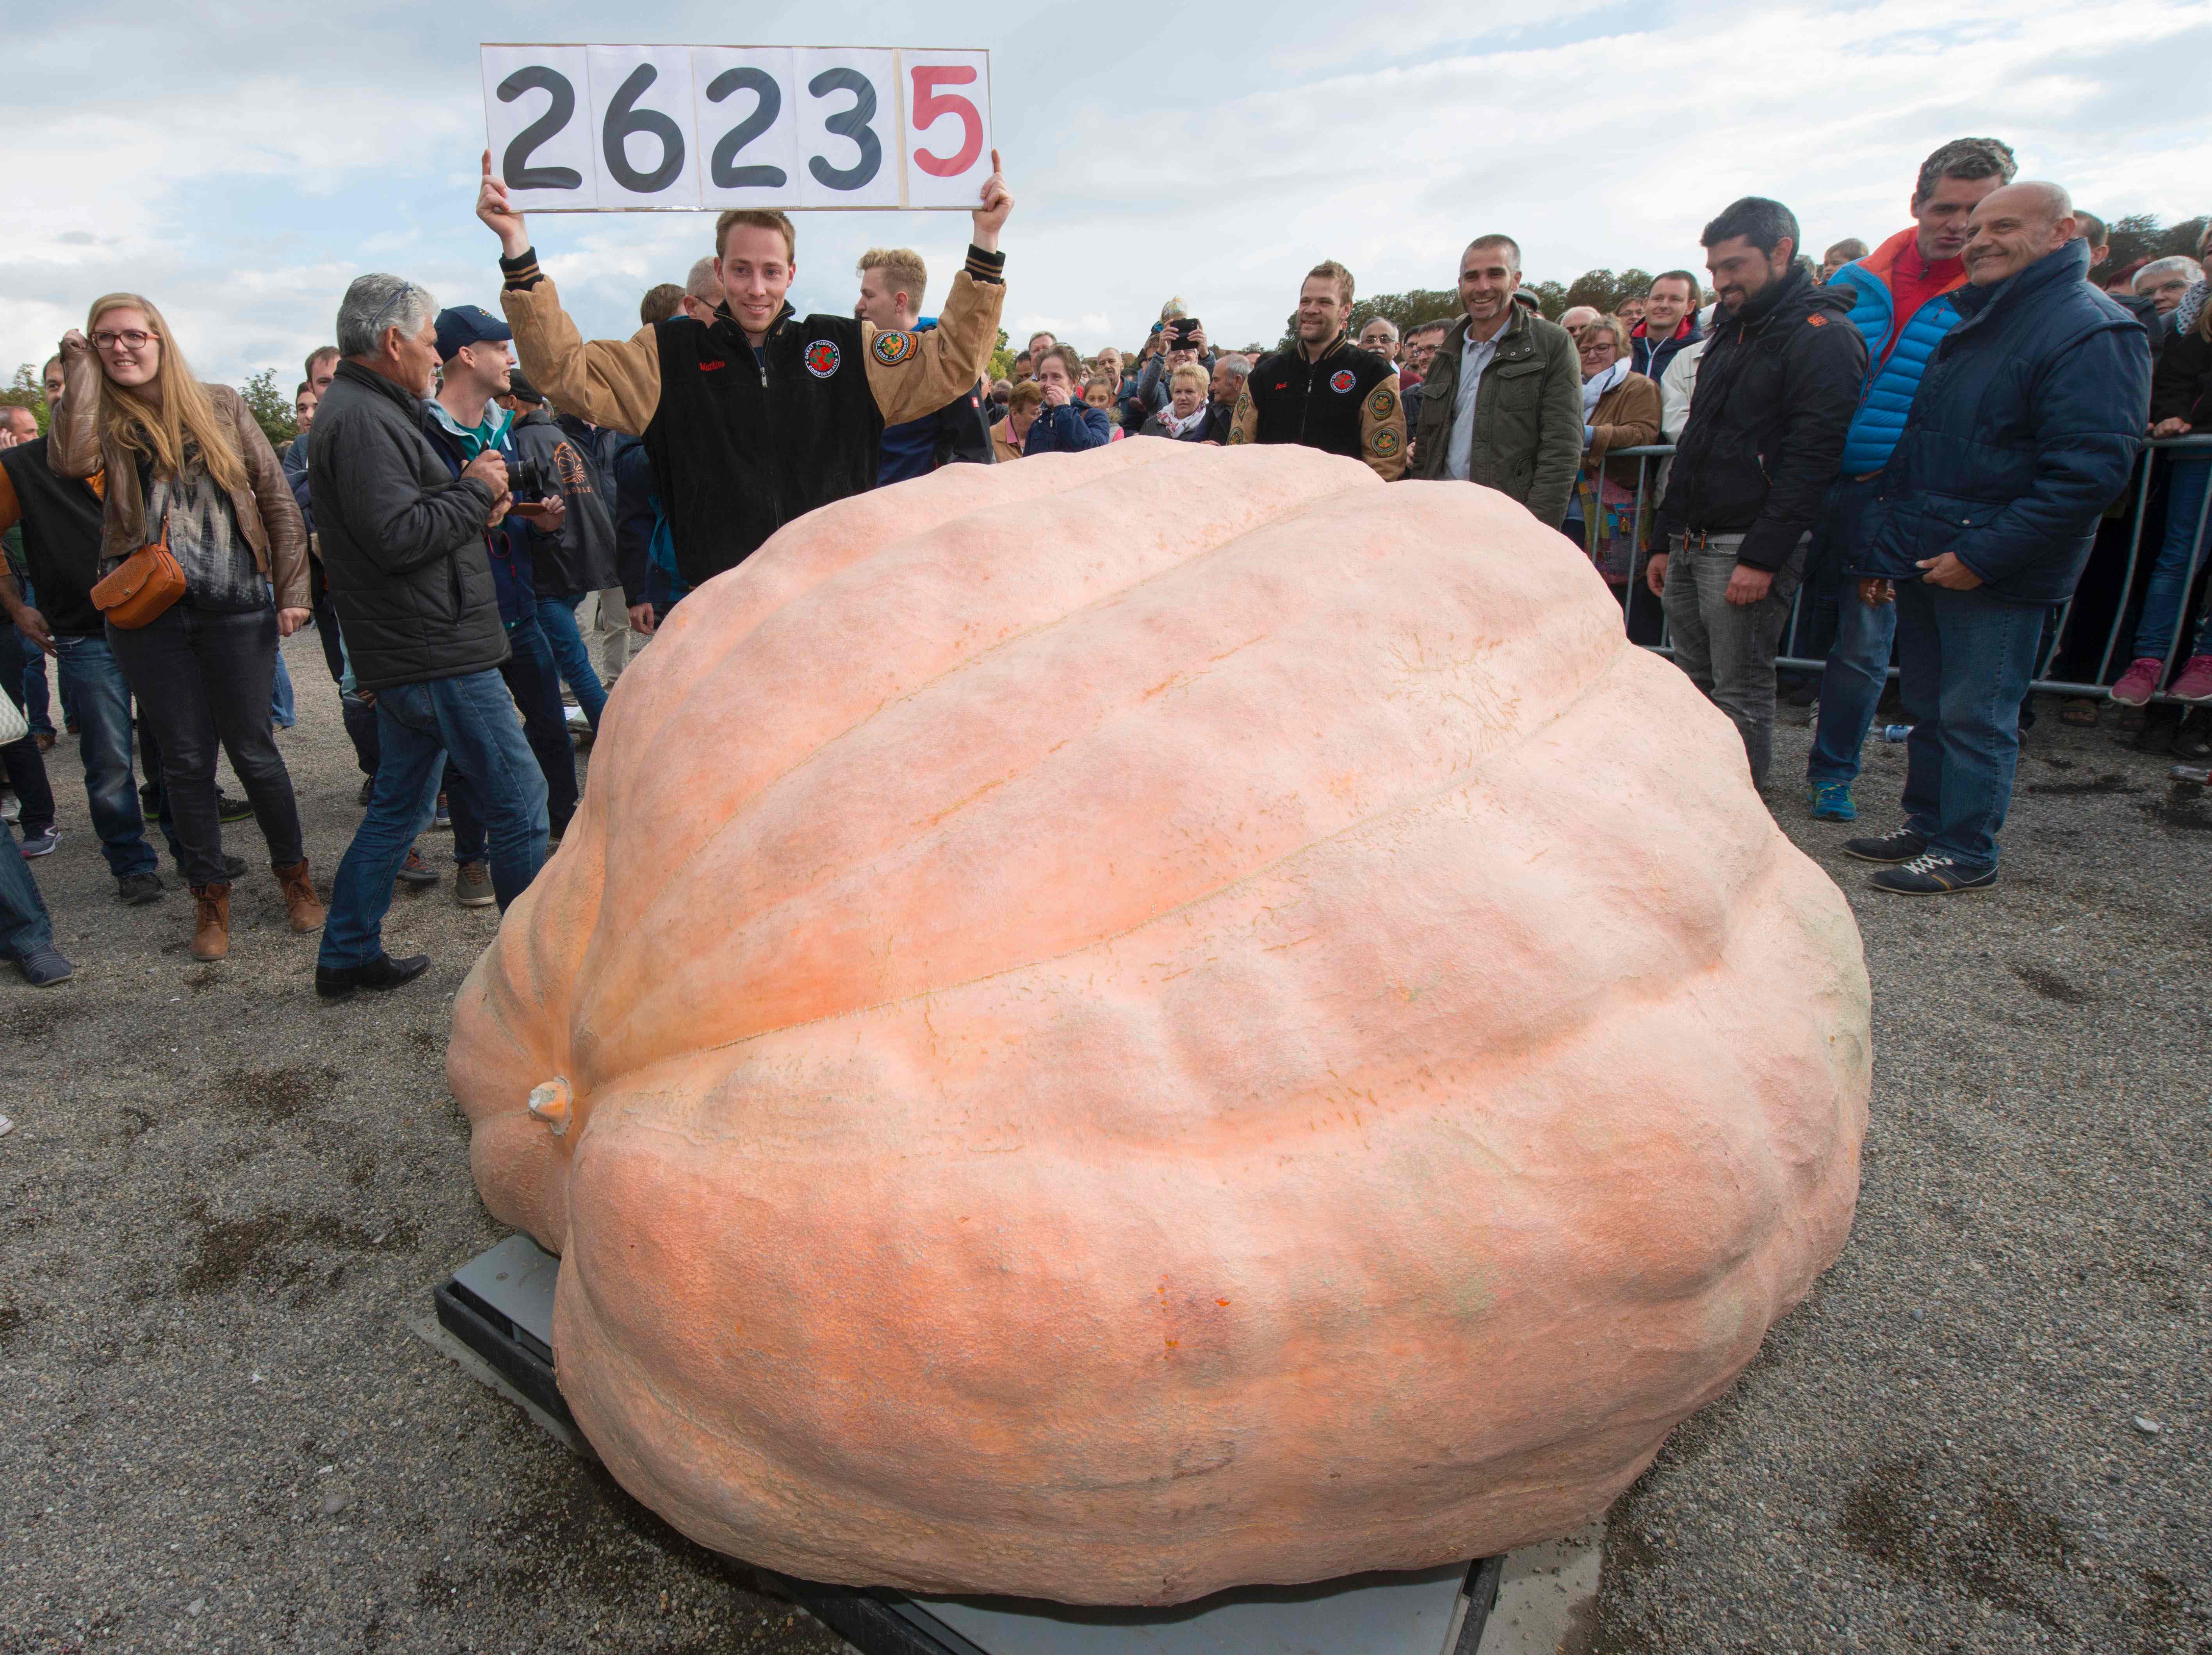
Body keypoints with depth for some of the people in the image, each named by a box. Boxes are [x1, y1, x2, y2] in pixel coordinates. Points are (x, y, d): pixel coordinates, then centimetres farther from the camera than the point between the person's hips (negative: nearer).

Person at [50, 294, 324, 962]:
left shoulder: (220, 406, 5)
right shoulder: (105, 421, 5)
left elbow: (277, 500, 5)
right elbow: (72, 461, -17)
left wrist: (292, 592, -2)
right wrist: (80, 370, -7)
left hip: (236, 609, -1)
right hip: (147, 615, 1)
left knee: (253, 750, 3)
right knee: (185, 758, 7)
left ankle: (293, 873, 21)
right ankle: (210, 895, 19)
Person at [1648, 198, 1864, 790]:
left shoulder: (1822, 337, -10)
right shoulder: (1733, 331, 19)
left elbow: (1812, 458, -18)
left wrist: (1762, 557, -23)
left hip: (1750, 548, -8)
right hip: (1693, 545, 9)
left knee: (1741, 694, -3)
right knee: (1695, 685, 13)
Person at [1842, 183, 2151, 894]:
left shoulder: (2093, 332, -13)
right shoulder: (1970, 321, 14)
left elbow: (2090, 471, -21)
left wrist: (1982, 555, -22)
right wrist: (1888, 542, 13)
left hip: (1994, 571, -8)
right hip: (1925, 558, 8)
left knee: (1975, 715, 0)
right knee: (1928, 706, 16)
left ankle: (1966, 852, 12)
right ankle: (1927, 826, 29)